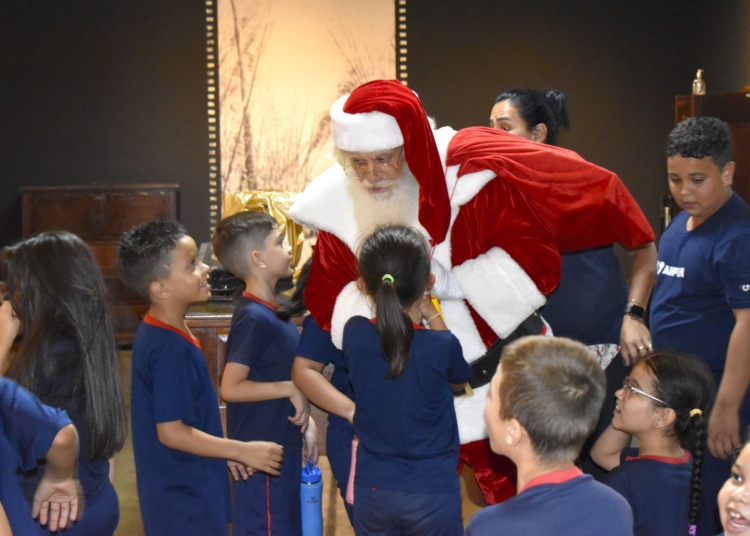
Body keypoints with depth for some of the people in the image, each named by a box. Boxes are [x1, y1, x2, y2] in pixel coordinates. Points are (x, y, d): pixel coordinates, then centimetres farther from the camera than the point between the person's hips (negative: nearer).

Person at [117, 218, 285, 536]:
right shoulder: (169, 350, -25)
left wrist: (226, 451, 15)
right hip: (184, 497, -10)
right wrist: (242, 451, -19)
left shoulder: (158, 334, 5)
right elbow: (171, 432, -25)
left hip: (182, 487, 10)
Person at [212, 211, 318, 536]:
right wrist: (290, 389, -20)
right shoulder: (253, 318, -20)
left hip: (285, 446, 9)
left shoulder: (276, 311, 8)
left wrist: (306, 422, 12)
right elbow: (230, 388, -24)